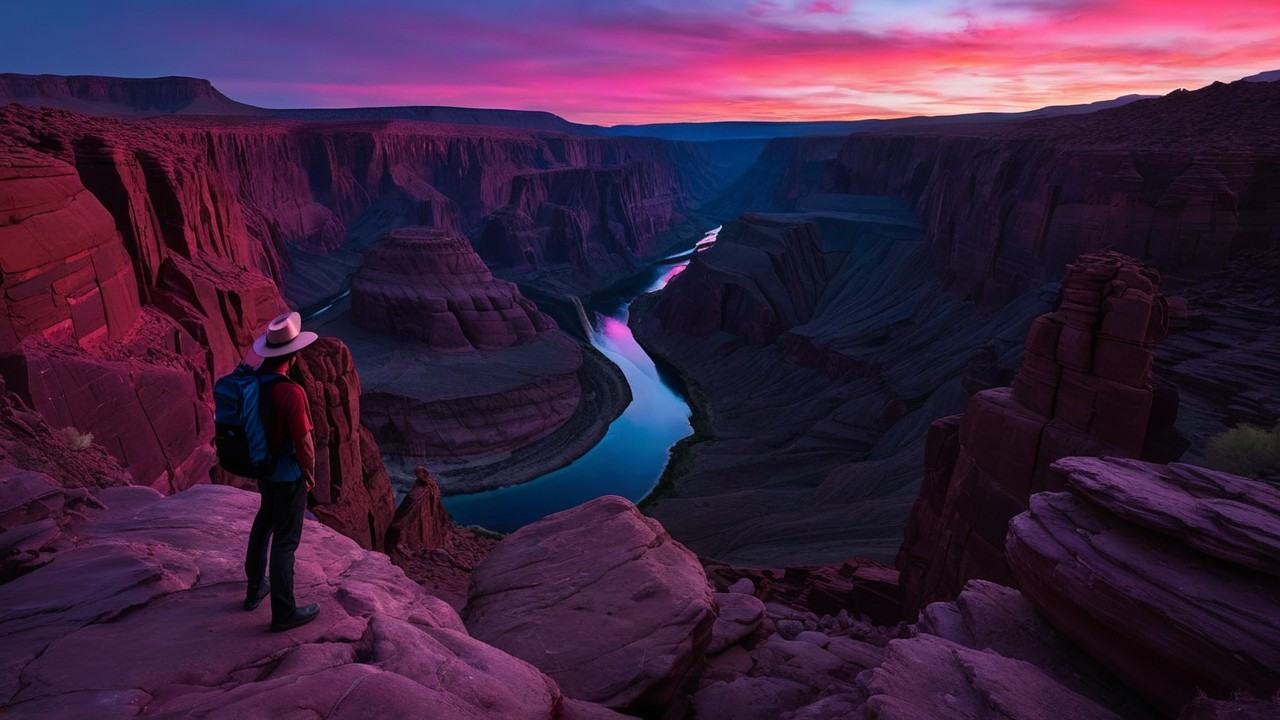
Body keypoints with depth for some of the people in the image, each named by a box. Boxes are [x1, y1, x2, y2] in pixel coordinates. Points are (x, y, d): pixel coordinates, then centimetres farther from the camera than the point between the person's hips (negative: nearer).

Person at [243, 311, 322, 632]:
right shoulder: (291, 392, -30)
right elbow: (303, 440, -23)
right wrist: (310, 472, -5)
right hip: (288, 475, -8)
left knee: (264, 523, 27)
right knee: (285, 540, 3)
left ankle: (256, 587, 44)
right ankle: (284, 612, 15)